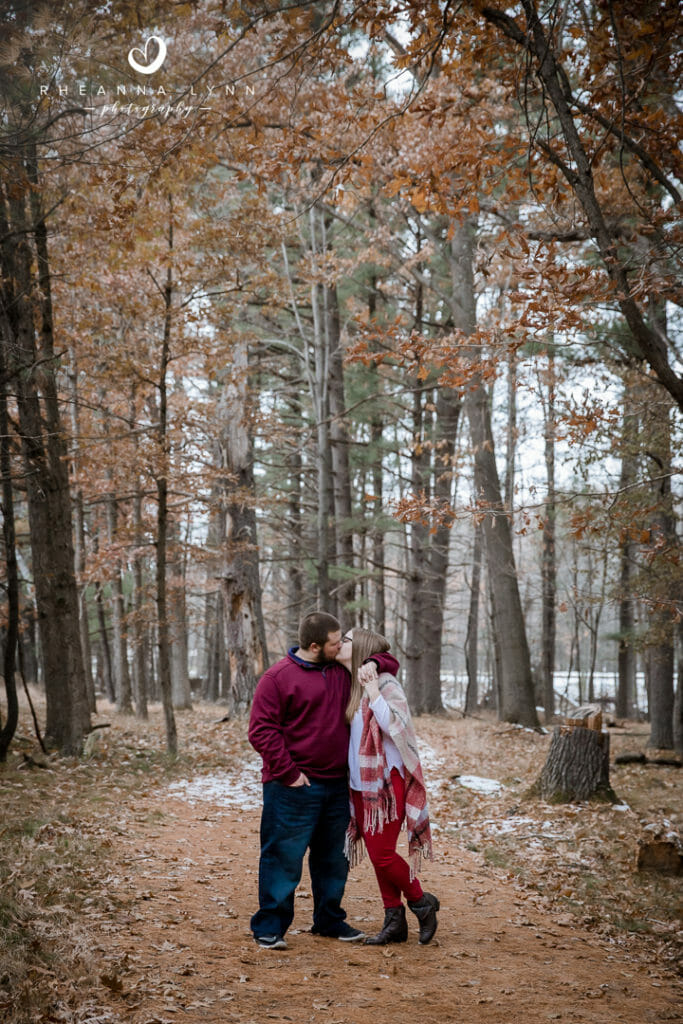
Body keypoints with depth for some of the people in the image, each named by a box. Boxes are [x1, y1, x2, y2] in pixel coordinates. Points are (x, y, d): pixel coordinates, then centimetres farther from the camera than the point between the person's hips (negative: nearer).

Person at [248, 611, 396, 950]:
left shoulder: (343, 671, 10)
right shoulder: (278, 677, -9)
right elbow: (261, 731, -12)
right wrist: (287, 773, -16)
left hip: (336, 785, 7)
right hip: (294, 787, -6)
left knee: (334, 858, 15)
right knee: (284, 857, -3)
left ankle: (330, 920, 29)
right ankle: (270, 926, 7)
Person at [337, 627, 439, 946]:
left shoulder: (384, 683, -12)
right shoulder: (348, 686, 9)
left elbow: (395, 726, -24)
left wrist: (371, 687, -24)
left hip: (387, 782, -7)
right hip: (360, 784, 7)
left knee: (382, 854, -7)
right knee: (377, 854, 10)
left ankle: (422, 902, 16)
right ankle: (394, 922, 19)